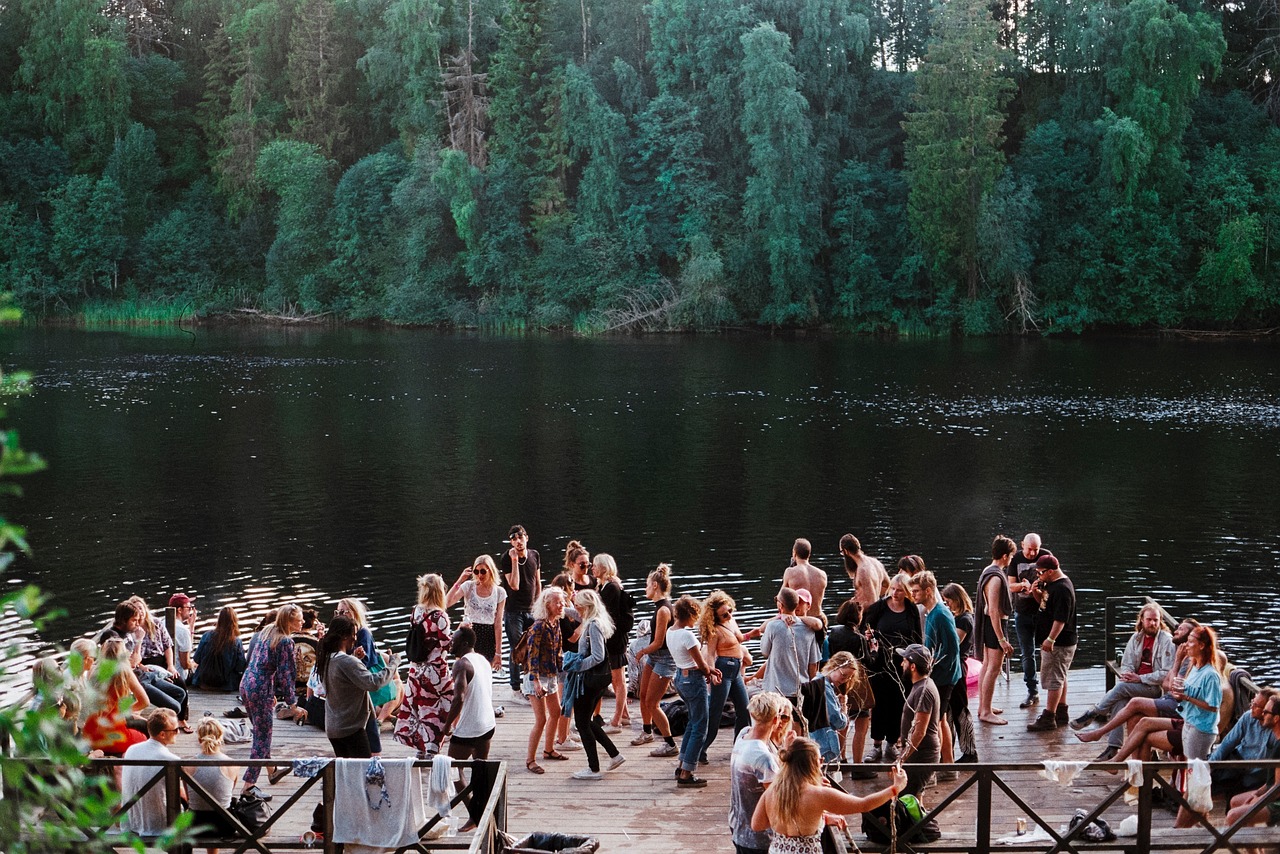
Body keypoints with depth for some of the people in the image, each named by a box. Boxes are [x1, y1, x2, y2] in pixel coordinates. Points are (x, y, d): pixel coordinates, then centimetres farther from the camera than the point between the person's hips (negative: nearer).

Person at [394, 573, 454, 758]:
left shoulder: (416, 612, -1)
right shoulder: (440, 617, -20)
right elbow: (447, 644, -18)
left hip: (416, 669, 6)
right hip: (436, 672, -6)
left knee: (416, 705, 17)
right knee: (435, 710, 5)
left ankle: (421, 748, 27)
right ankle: (431, 750, 8)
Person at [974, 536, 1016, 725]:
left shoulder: (989, 571, 8)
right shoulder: (996, 578, -24)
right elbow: (993, 610, -27)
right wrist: (1002, 640, -26)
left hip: (989, 623, 11)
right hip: (996, 624, -11)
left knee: (987, 665, 17)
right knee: (994, 668, -6)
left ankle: (983, 706, 27)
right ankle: (986, 712, -3)